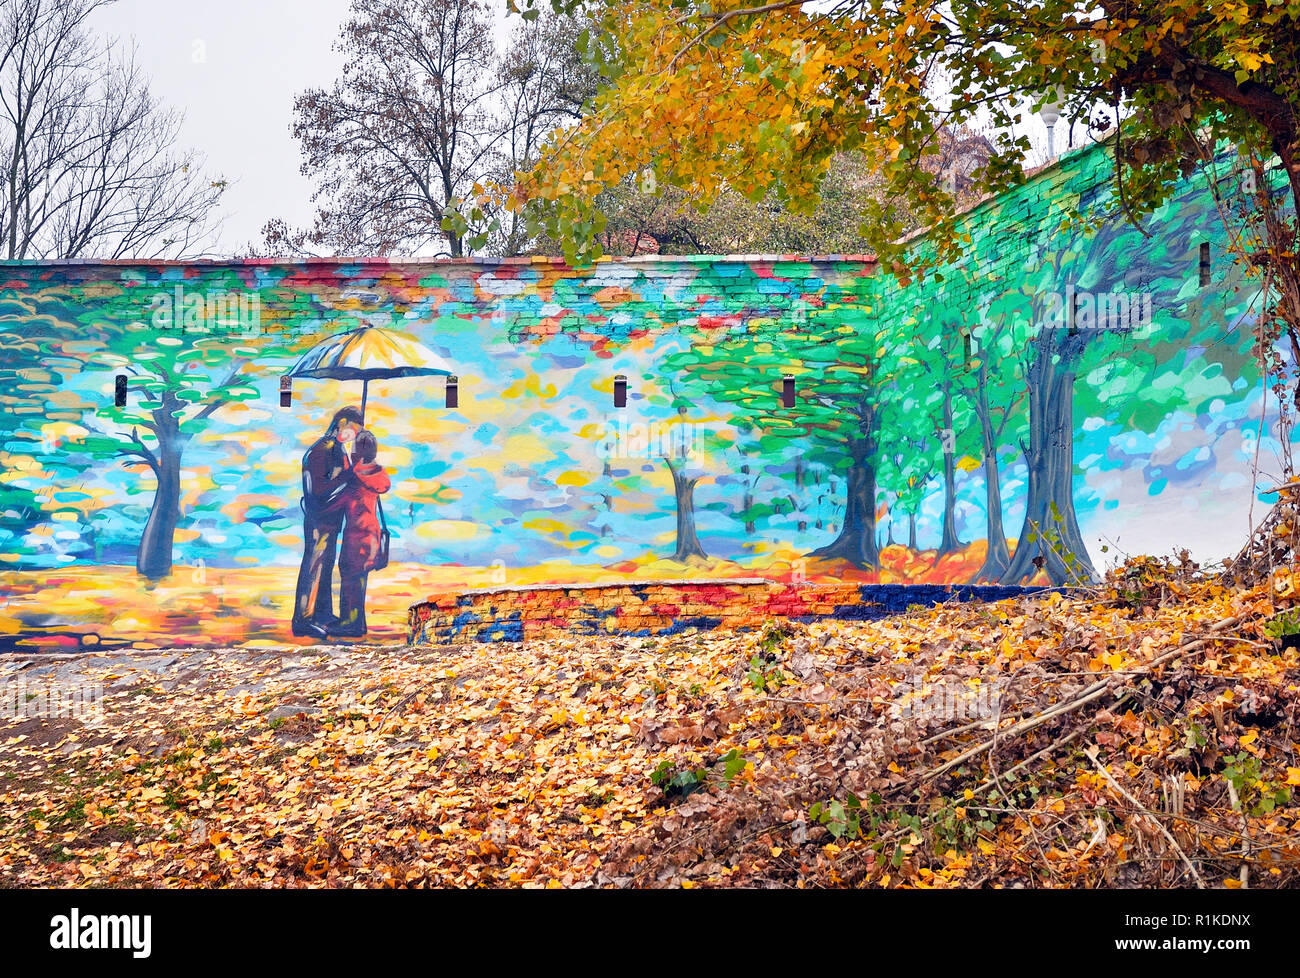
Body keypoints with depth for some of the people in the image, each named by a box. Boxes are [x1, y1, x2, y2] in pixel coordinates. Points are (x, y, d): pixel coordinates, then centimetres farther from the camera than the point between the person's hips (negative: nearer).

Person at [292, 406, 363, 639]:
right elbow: (319, 488, -25)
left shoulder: (339, 449, 9)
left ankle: (323, 615, 27)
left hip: (331, 519, 9)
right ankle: (303, 621, 1)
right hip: (318, 519, -9)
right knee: (314, 566, -4)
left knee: (326, 566, 17)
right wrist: (348, 476, -23)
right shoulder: (320, 451, -19)